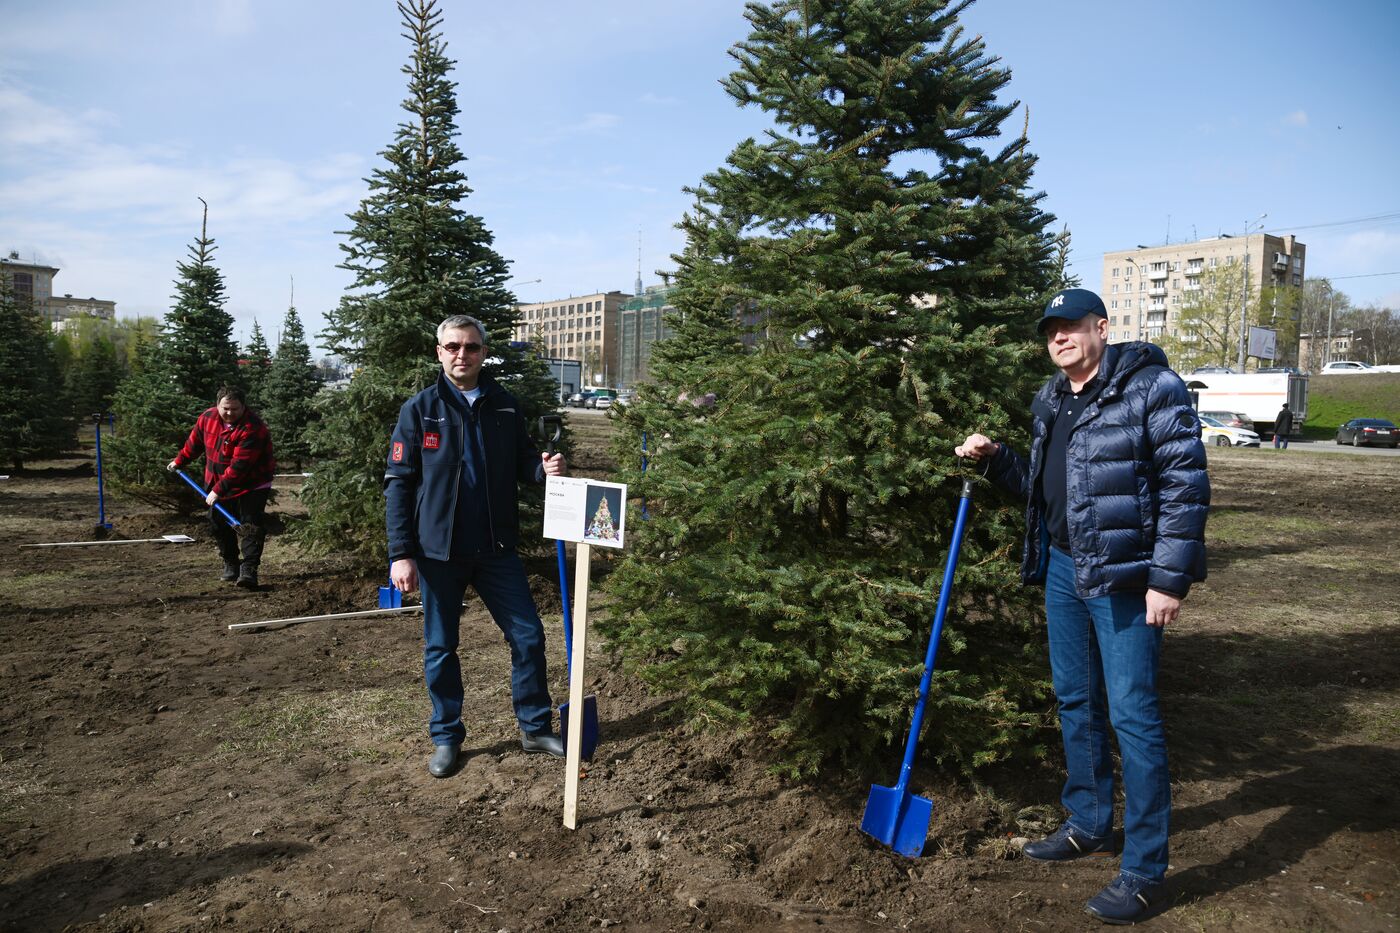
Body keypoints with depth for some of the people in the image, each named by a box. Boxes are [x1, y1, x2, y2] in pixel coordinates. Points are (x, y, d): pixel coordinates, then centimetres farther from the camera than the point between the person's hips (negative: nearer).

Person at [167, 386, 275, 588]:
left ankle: (249, 570, -18)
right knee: (218, 524, 13)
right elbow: (195, 442, 14)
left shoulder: (252, 429, -30)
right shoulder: (207, 418, -7)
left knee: (251, 525, -15)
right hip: (217, 484, 7)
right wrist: (179, 461, 23)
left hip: (252, 486, -7)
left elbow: (239, 465, -33)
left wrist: (218, 490, -32)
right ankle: (231, 565, 26)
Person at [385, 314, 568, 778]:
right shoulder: (420, 409, -4)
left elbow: (521, 462, 12)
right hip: (438, 550, -2)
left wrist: (544, 468, -13)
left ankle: (535, 727, 23)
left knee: (528, 635, 5)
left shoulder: (504, 406, 4)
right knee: (440, 647, 9)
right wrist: (401, 553, -11)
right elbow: (398, 483, -5)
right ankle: (446, 737, 27)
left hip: (496, 548, 2)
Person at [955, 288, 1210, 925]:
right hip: (1062, 569, 8)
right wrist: (996, 460, 3)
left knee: (1132, 716, -3)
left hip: (1125, 577, -7)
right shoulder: (1050, 404, 12)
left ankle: (1144, 869, 11)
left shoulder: (1151, 387, -11)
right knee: (1075, 703, 16)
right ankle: (1089, 826, 34)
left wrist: (1169, 579, -18)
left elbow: (1185, 484, -15)